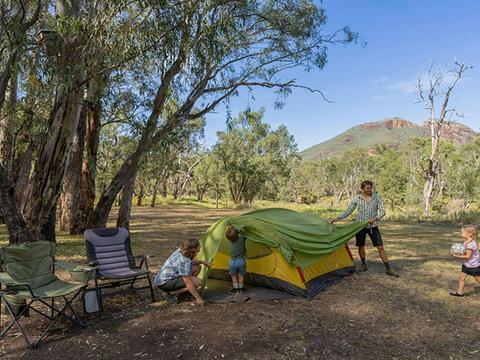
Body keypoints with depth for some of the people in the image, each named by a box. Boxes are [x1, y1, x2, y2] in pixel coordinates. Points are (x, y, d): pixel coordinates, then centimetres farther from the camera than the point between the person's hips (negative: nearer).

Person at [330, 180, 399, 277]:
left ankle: (388, 269, 6)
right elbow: (348, 211, 2)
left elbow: (382, 211, -7)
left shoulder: (377, 197, -3)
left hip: (373, 226, -1)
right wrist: (337, 218, -5)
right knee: (360, 246, 8)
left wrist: (375, 219, -25)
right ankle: (364, 265, 30)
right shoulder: (357, 198, -2)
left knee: (380, 247, -3)